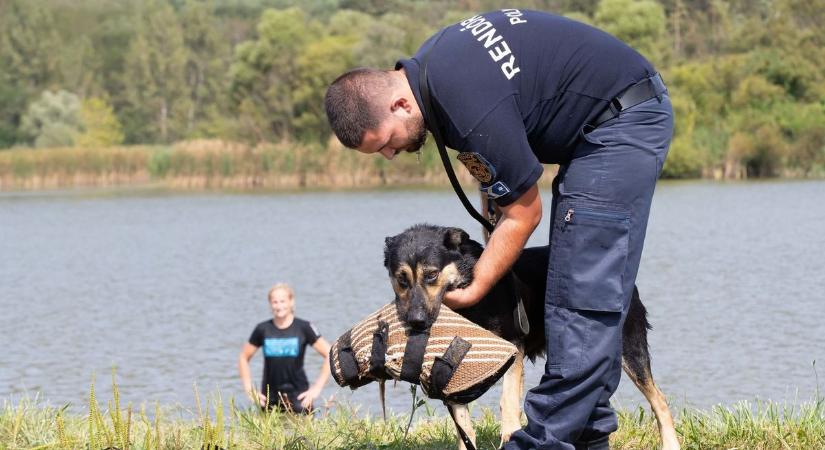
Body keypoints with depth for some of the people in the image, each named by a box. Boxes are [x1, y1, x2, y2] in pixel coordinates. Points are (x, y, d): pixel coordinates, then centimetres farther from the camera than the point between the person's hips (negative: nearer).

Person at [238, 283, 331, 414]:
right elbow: (244, 358, 14)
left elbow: (329, 355, -1)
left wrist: (317, 387, -6)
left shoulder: (303, 327, -3)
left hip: (298, 395, -2)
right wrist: (250, 390, 5)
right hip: (269, 397, 2)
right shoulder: (263, 329, 3)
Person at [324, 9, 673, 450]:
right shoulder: (426, 63, -1)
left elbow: (523, 215, -16)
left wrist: (472, 291, -7)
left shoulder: (472, 111, -29)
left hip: (625, 120, -10)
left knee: (583, 295, -13)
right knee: (590, 294, 10)